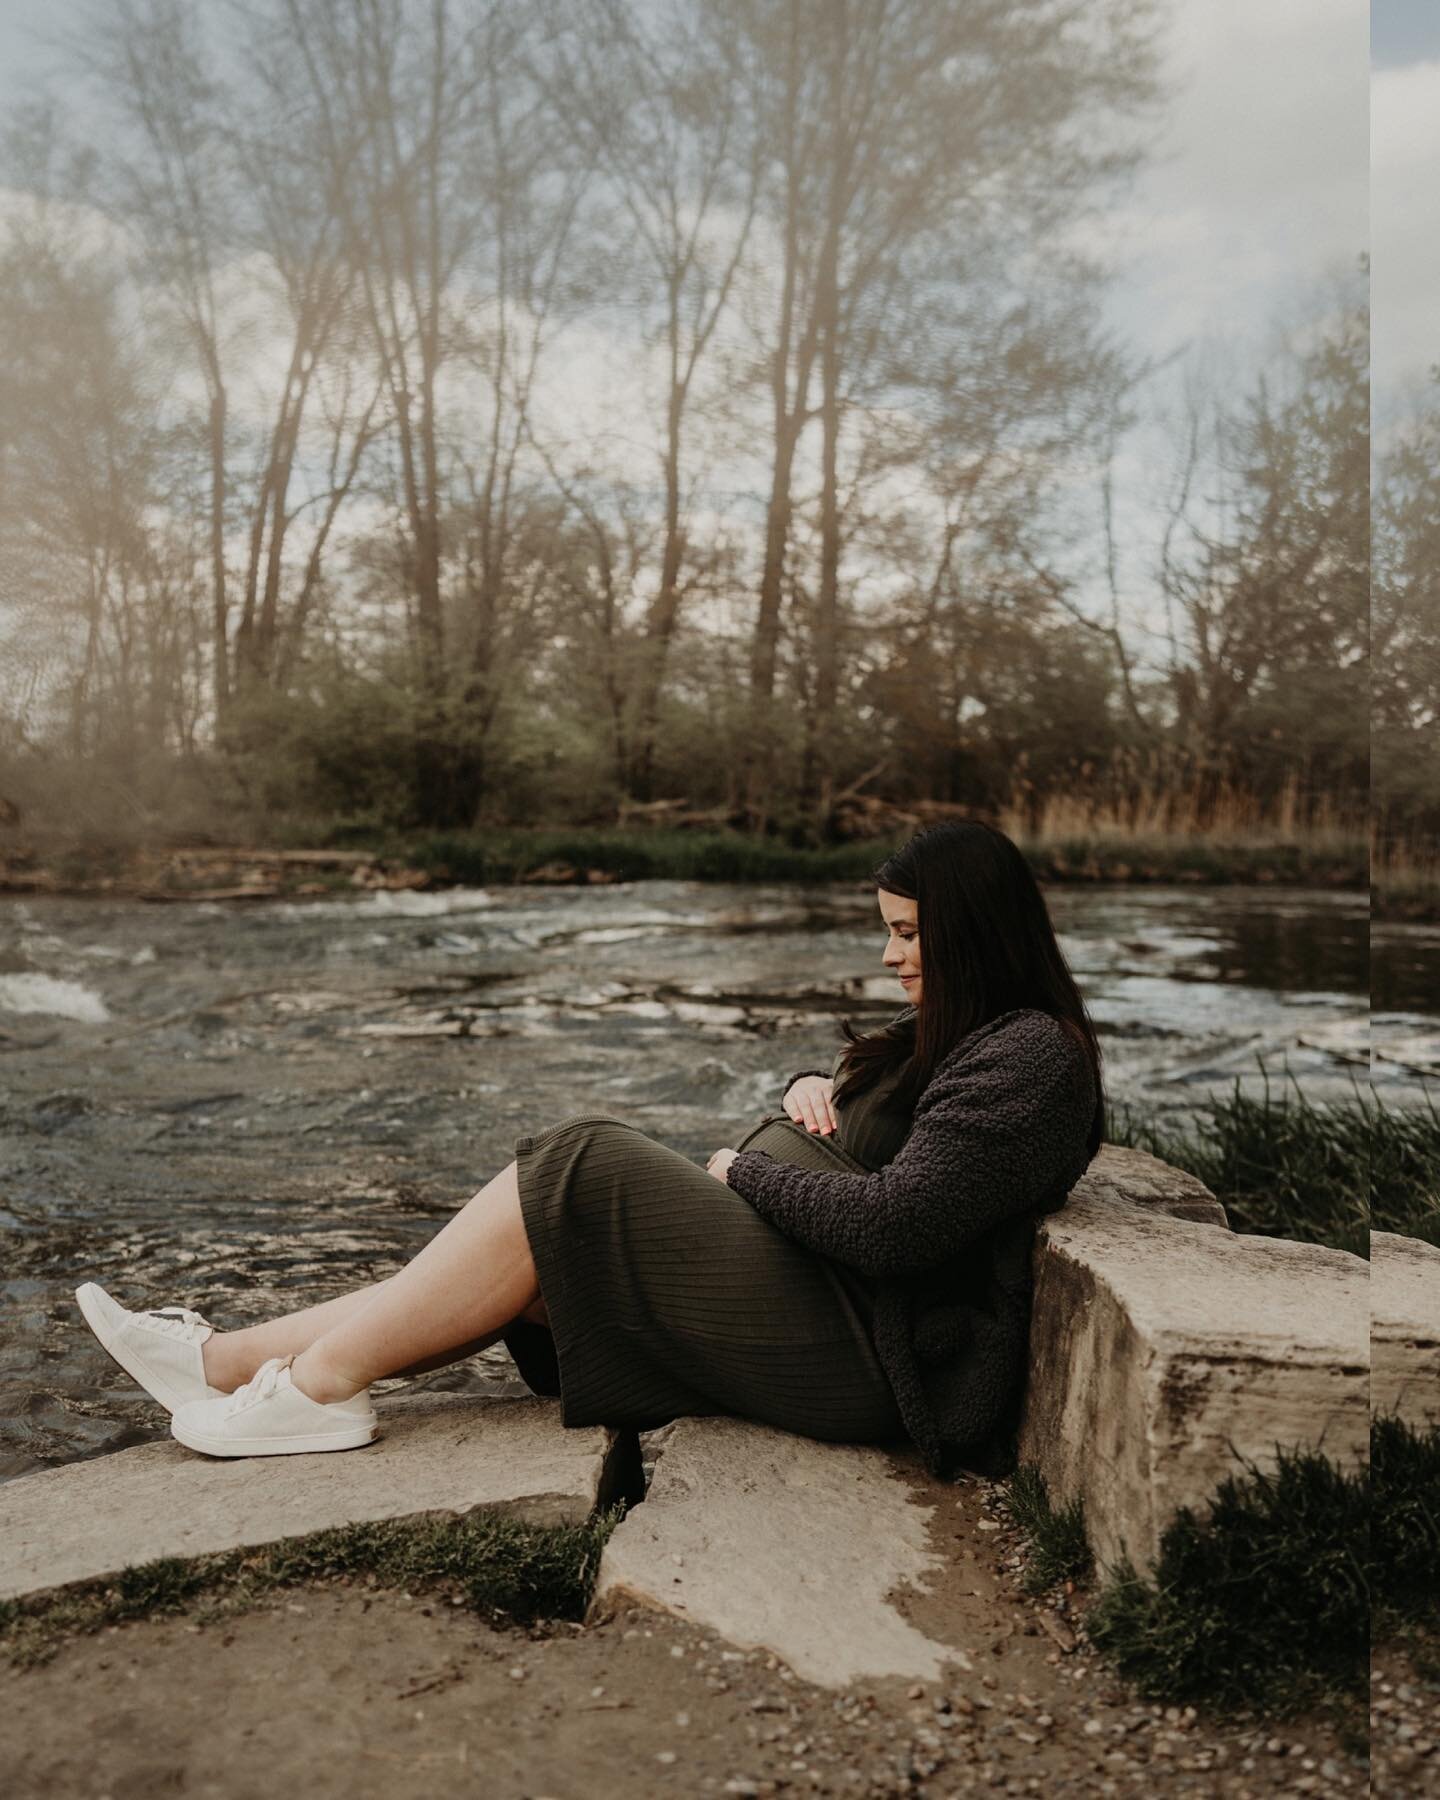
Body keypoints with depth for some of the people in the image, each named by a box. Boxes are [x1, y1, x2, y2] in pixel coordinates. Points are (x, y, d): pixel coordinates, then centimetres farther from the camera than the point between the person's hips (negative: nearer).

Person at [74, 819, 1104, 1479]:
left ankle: (319, 1383, -7)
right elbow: (870, 1102, 28)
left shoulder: (1028, 1058, -16)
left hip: (863, 1354, -10)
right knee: (528, 1265, -1)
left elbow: (888, 1226, -25)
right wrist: (812, 1087, 4)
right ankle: (227, 1361, 1)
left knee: (581, 1182, -16)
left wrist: (748, 1167, -11)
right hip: (833, 1312, 10)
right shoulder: (957, 1031, 16)